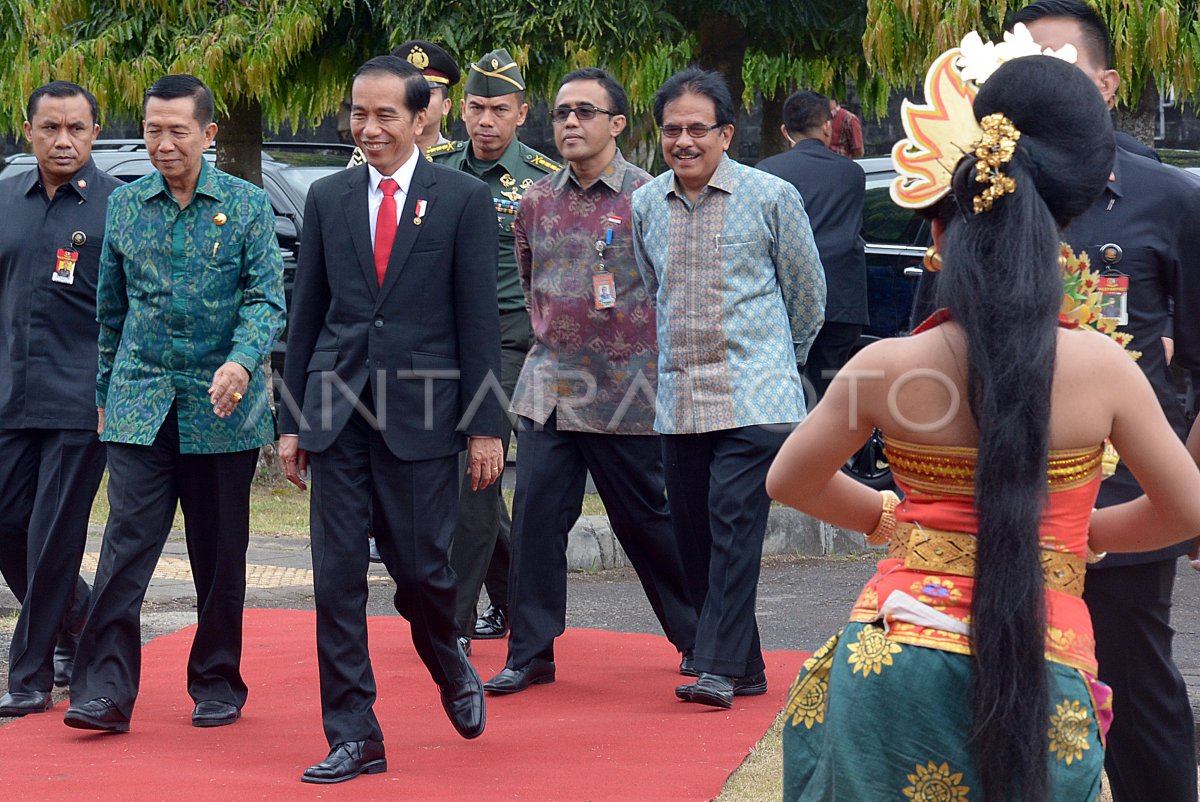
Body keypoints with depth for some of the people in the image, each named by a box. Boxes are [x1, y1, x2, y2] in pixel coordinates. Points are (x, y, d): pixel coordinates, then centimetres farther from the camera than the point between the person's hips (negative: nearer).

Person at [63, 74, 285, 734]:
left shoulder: (247, 205, 0)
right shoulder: (124, 205, 8)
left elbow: (267, 298, -5)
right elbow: (111, 308, 15)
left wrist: (241, 362, -23)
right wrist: (105, 393, 17)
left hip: (221, 407, -1)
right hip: (139, 403, 1)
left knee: (219, 551, 7)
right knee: (127, 542, -9)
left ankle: (217, 685, 20)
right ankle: (104, 691, -11)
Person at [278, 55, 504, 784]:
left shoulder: (463, 199, 1)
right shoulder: (328, 199, 9)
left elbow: (479, 319, -1)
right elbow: (307, 312, 12)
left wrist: (485, 425, -5)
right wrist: (292, 419, 9)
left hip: (422, 409, -3)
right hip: (338, 411, 3)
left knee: (421, 569, 0)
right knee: (337, 575, 0)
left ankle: (452, 670, 33)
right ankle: (354, 737, 7)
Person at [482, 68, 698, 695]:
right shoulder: (537, 201, 8)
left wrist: (629, 342, 4)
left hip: (627, 391, -4)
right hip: (548, 387, 4)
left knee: (646, 520, 4)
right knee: (536, 514, -2)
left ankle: (698, 640, 20)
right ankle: (530, 651, 6)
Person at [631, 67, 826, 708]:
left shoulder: (771, 198, -3)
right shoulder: (645, 206, 8)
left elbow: (808, 293, 9)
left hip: (754, 397, -5)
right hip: (678, 401, 5)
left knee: (734, 525, -14)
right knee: (694, 536, 5)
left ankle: (720, 667, -14)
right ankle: (744, 668, 15)